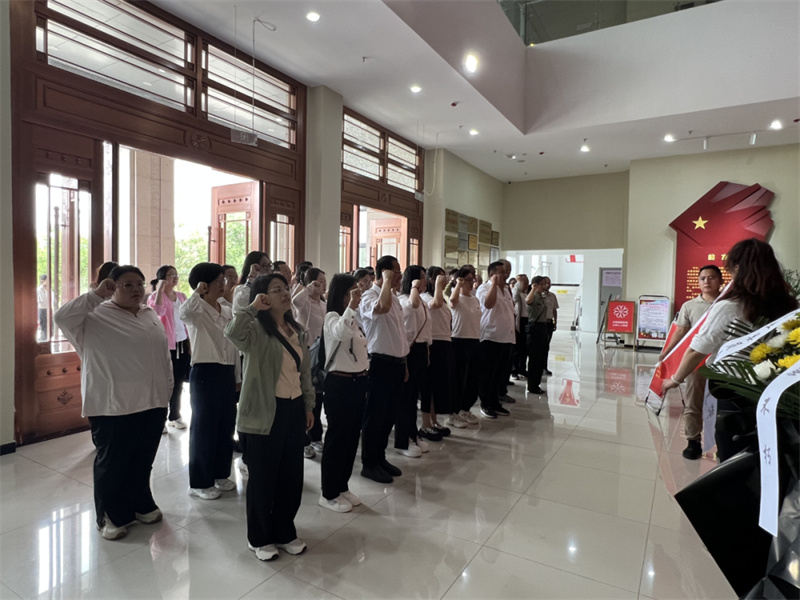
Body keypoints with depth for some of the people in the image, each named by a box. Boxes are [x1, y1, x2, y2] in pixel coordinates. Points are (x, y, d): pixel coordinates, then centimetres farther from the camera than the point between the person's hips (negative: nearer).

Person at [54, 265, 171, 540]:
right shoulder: (96, 316, -7)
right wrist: (96, 295, -22)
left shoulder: (151, 317, 11)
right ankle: (110, 516, 26)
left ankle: (140, 505, 36)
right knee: (112, 463, 10)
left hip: (152, 402, 6)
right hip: (113, 406, -6)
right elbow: (63, 317, -26)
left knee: (142, 460, 19)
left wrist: (166, 392, 13)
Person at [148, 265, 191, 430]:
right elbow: (158, 312, -31)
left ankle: (174, 416, 26)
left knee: (178, 381, 10)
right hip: (166, 345, -6)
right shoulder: (156, 296, -8)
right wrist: (160, 289, -27)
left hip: (182, 343, 6)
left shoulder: (181, 296, 11)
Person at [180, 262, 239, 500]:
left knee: (226, 425, 14)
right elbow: (184, 313, -37)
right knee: (204, 426, 3)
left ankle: (220, 474, 30)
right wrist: (198, 292, -22)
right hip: (205, 373, -7)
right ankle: (199, 482, 17)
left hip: (227, 373, 7)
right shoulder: (197, 311, -9)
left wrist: (236, 376, 15)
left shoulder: (227, 311, 11)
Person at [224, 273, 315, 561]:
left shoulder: (297, 331, 9)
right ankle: (259, 538, 29)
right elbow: (233, 332, -37)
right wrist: (254, 307, -26)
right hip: (264, 413, -6)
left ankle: (284, 532, 35)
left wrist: (308, 405, 15)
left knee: (292, 476, 16)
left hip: (294, 409, 7)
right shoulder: (256, 330, -12)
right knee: (263, 478, 9)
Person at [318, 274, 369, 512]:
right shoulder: (332, 317, -13)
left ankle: (342, 487, 30)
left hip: (358, 383, 9)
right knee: (337, 437, 2)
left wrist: (365, 379, 17)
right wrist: (351, 305, -40)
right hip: (339, 383, -8)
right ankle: (329, 494, 17)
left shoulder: (353, 319, 13)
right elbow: (340, 333, -39)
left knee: (352, 437, 15)